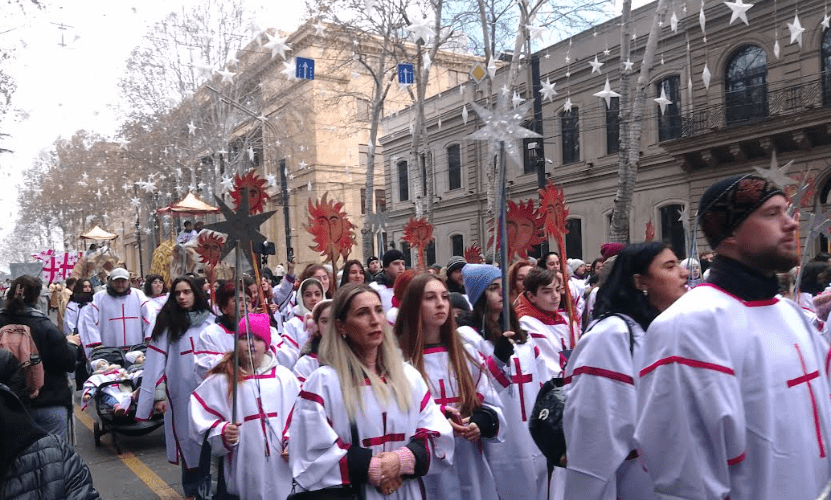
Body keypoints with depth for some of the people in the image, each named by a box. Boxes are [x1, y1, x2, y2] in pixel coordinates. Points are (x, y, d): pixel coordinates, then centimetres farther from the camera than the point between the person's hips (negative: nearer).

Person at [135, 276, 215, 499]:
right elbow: (156, 361, -3)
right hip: (182, 394, -1)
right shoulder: (167, 322, 0)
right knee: (189, 444, 7)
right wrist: (157, 396, -7)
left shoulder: (210, 321, 2)